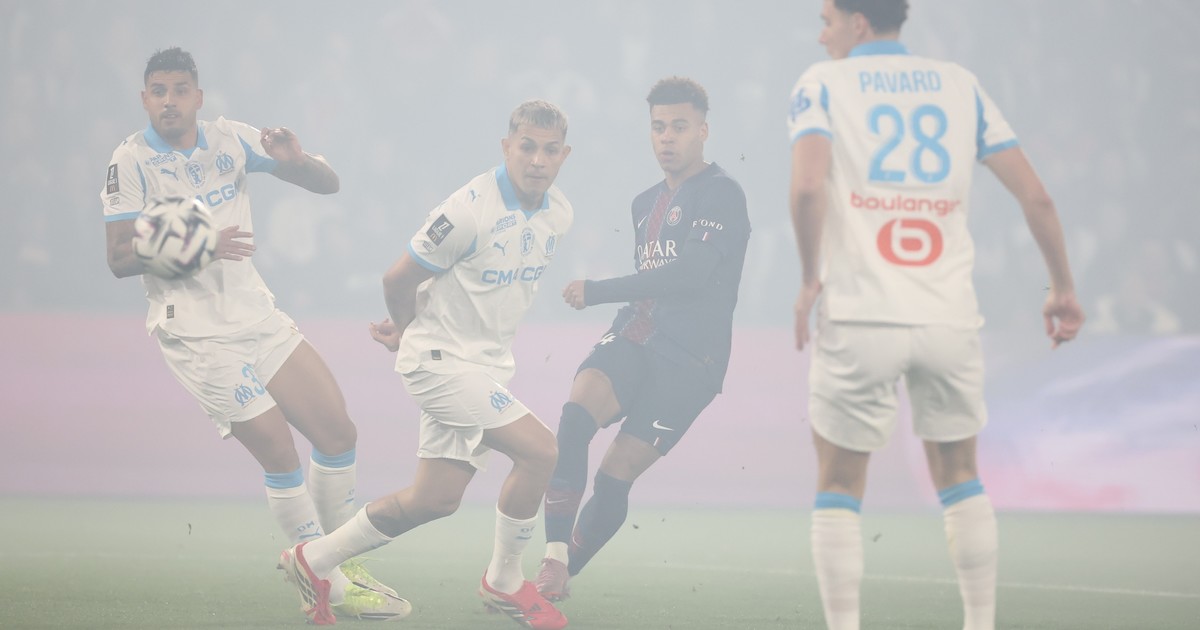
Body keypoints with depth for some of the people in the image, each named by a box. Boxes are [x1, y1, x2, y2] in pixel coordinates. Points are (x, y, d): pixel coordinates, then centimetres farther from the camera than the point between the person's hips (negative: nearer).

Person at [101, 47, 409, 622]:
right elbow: (120, 258, -14)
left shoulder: (229, 140, 4)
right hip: (197, 334, -6)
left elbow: (326, 184, 5)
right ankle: (336, 589, 0)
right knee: (280, 455, -12)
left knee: (338, 434, 2)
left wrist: (295, 160, -18)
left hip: (258, 315, 6)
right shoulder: (132, 161, -9)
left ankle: (338, 562, 20)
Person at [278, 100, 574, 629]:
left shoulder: (558, 216, 3)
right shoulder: (471, 209, -21)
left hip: (488, 366, 8)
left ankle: (315, 560, 23)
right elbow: (398, 279, -12)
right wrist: (409, 331, 9)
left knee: (435, 500, 6)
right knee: (539, 450, -18)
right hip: (440, 360, -8)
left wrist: (406, 330, 21)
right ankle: (504, 582, 1)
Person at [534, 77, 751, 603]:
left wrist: (598, 292, -17)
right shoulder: (646, 203, 19)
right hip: (633, 341, 6)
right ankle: (554, 562, -28)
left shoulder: (721, 195, -7)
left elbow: (691, 274, -19)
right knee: (577, 410, -25)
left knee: (615, 477, -10)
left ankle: (561, 575, 10)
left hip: (688, 361, -6)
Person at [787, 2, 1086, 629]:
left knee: (839, 485, 8)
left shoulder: (822, 84, 2)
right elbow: (1034, 195, 7)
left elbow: (807, 187, -16)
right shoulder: (959, 85, 12)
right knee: (959, 477, 19)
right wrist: (1062, 287, 16)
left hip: (860, 318, -3)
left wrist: (810, 280, -5)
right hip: (950, 318, 3)